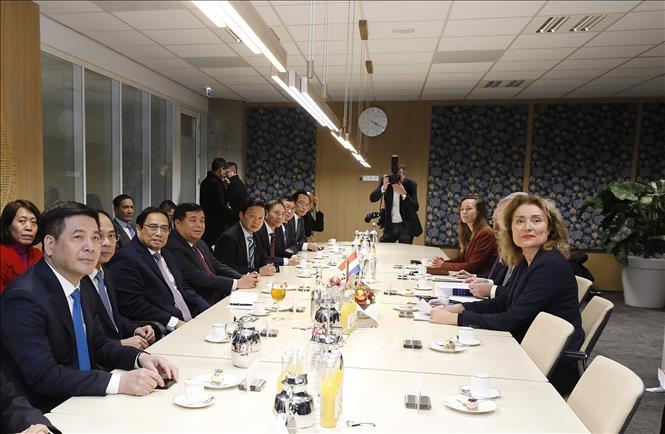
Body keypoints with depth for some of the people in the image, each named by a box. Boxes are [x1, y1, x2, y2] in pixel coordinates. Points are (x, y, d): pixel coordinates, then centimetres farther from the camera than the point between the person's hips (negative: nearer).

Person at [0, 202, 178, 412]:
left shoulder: (78, 289, 5)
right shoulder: (24, 298, -20)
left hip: (84, 400, 7)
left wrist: (140, 358, -7)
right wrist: (119, 382, -31)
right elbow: (43, 376, -26)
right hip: (43, 416, -7)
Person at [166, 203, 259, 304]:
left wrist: (243, 277, -4)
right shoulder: (174, 248, -13)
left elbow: (217, 266, 14)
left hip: (218, 300, 9)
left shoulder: (200, 244, 16)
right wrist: (237, 283, -18)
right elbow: (198, 278, -19)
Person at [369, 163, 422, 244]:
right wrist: (383, 187, -28)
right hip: (389, 225, 2)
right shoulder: (385, 181, -4)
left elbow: (415, 208, -17)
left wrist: (403, 193, -30)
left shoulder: (411, 184, -9)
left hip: (406, 225, -2)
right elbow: (372, 198, -11)